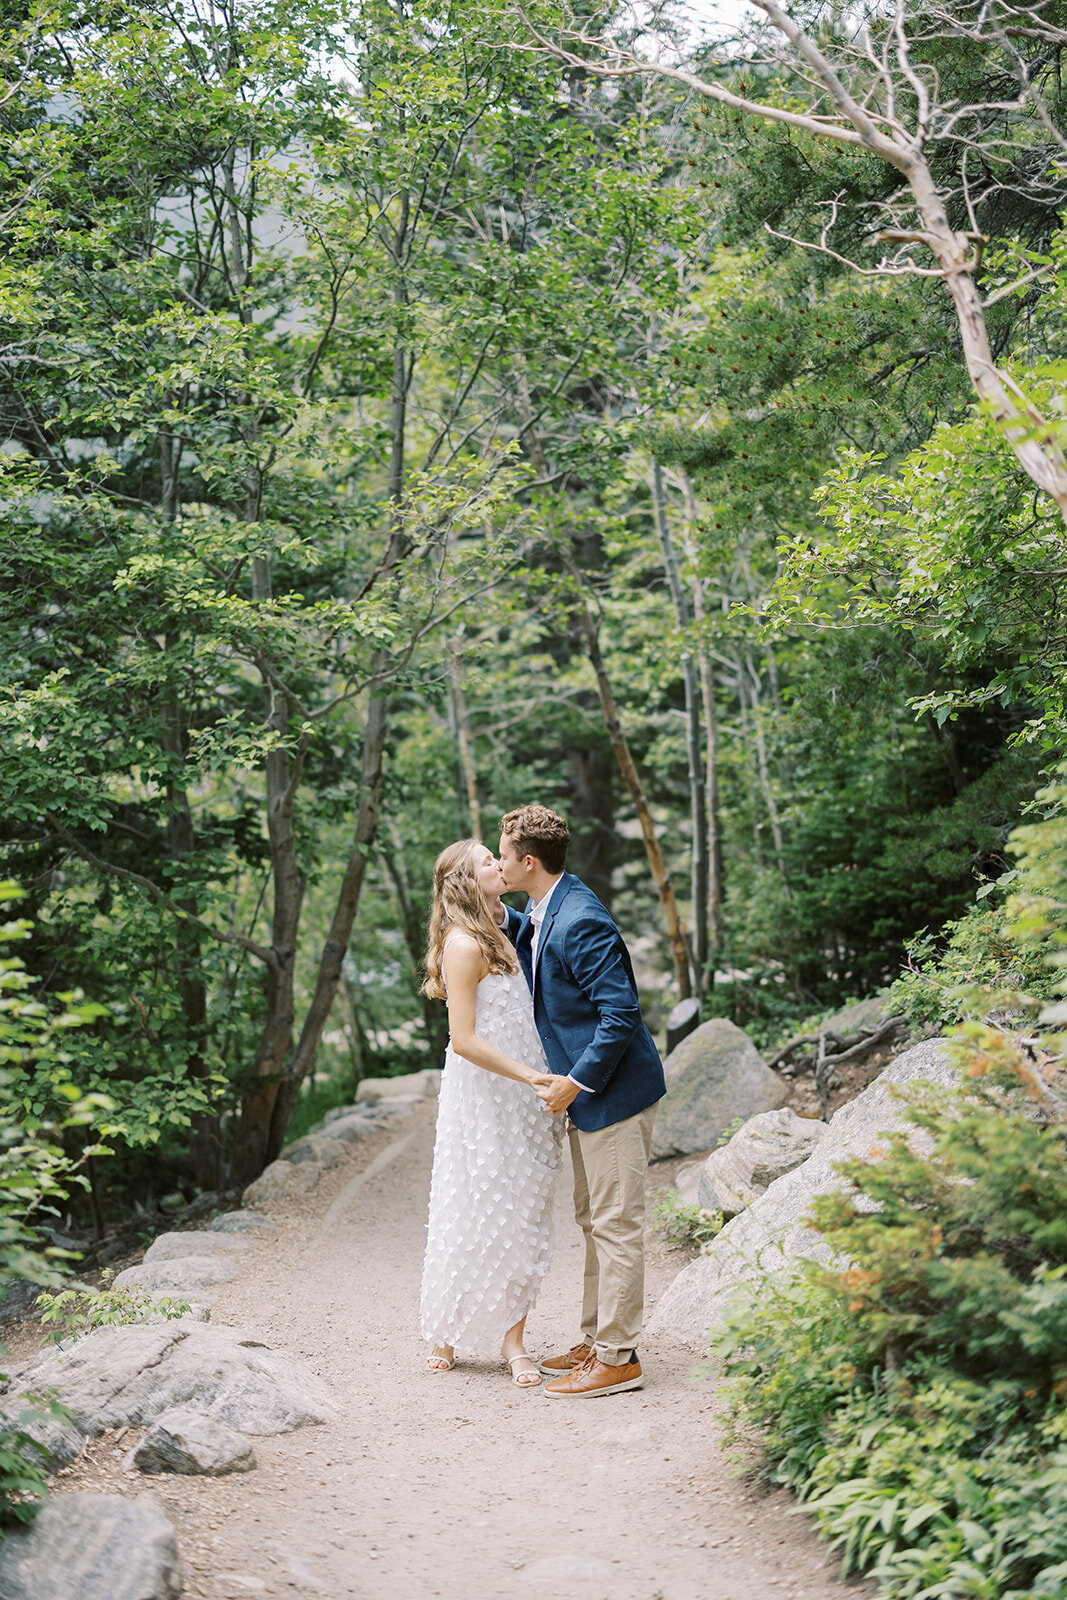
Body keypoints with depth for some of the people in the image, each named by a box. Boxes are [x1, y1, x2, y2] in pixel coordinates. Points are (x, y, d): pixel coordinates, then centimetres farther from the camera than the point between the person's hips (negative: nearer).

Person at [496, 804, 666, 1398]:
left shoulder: (580, 921, -23)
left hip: (616, 1090, -11)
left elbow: (621, 1011, -25)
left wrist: (577, 1081, -20)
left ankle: (618, 1359, 5)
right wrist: (501, 917, 10)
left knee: (616, 1224, -3)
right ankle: (598, 1340, 28)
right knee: (593, 1218, 17)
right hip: (591, 1091, 11)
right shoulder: (548, 911, 7)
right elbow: (539, 945, 30)